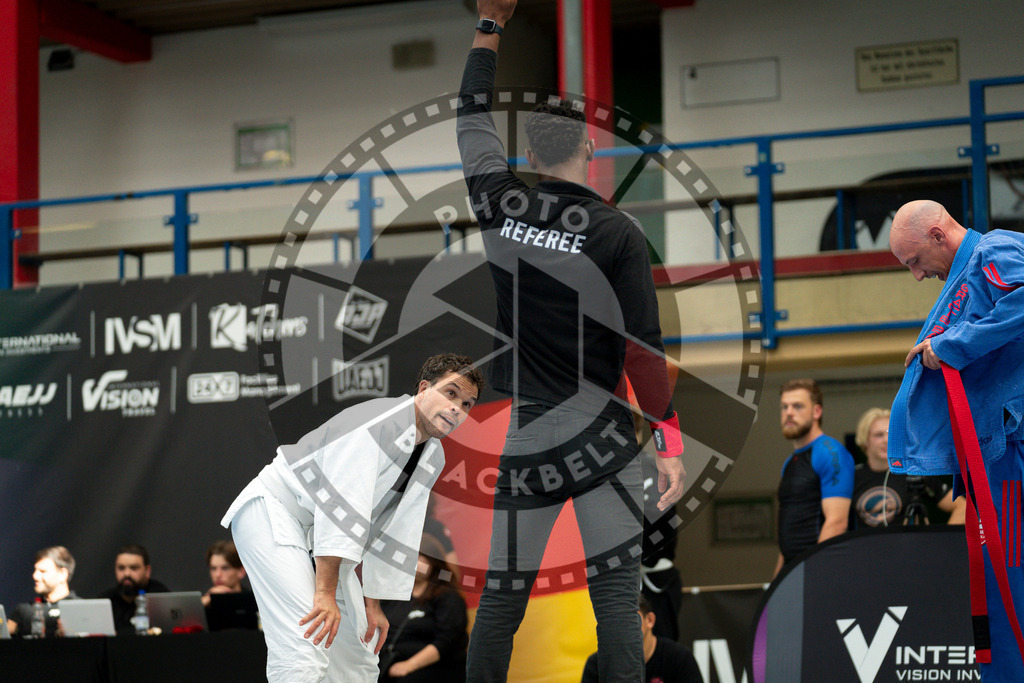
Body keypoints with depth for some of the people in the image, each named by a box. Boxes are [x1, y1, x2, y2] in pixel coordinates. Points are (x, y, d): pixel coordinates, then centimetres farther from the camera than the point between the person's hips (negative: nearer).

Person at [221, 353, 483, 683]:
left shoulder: (433, 458, 7)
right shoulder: (380, 421, -24)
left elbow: (394, 533, 13)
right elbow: (340, 505, -29)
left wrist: (373, 602, 12)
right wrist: (326, 593, -31)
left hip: (317, 535, 10)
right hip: (271, 515, -10)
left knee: (358, 654, 13)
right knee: (305, 650, -26)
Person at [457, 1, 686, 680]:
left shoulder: (499, 203, 1)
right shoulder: (618, 231, -7)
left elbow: (473, 117, 18)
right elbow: (643, 347, -8)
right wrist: (673, 442, -2)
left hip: (520, 439, 3)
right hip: (599, 437, -3)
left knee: (502, 599, 7)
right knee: (615, 590, -2)